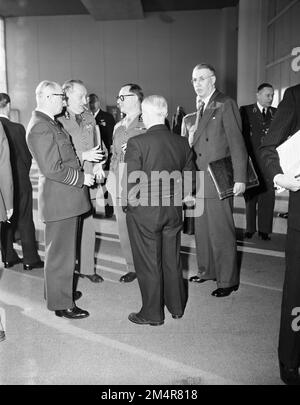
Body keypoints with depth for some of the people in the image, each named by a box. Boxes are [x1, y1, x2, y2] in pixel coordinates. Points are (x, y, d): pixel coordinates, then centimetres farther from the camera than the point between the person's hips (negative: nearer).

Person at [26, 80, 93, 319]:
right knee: (60, 253, 1)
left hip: (66, 197, 10)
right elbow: (52, 169, -23)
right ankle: (61, 304, 15)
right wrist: (81, 178, -15)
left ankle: (61, 290, 39)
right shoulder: (40, 127, -19)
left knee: (64, 250, 22)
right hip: (59, 198, -10)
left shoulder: (51, 123, 13)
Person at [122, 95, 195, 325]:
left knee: (148, 264, 9)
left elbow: (130, 183, -18)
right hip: (173, 211, 5)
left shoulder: (137, 143, -16)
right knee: (172, 261, 19)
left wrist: (127, 202, 1)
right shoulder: (182, 143, 0)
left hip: (144, 213, -5)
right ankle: (177, 307, 35)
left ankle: (152, 314, 23)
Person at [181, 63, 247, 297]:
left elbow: (237, 143, -12)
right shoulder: (196, 112, 15)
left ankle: (228, 280, 13)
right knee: (202, 230, 15)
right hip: (198, 180, 7)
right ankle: (207, 271, 31)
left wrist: (240, 178, -17)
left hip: (218, 180, -7)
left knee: (221, 231, -1)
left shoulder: (226, 104, -6)